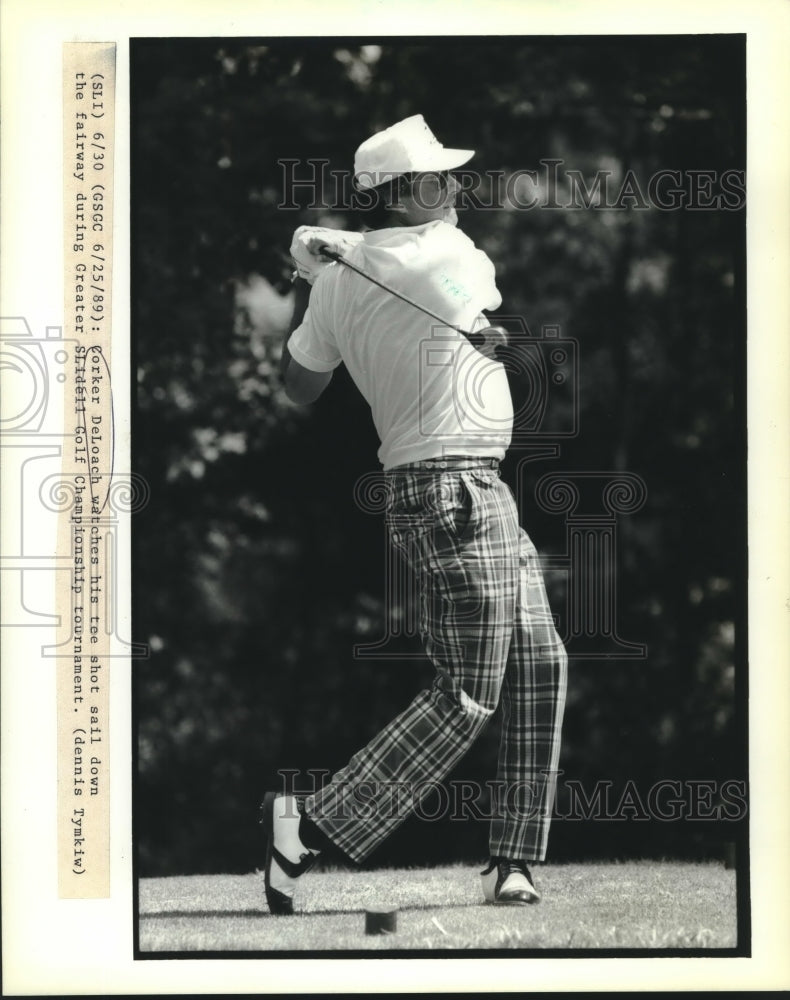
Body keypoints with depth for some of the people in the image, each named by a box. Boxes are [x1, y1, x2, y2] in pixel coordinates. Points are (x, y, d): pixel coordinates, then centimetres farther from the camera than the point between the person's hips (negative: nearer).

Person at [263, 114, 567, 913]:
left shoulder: (337, 283, 6)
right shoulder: (452, 252, -11)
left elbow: (299, 385, 16)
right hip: (455, 488, -9)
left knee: (539, 668, 11)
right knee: (468, 694, -7)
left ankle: (513, 862, 10)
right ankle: (312, 827, -9)